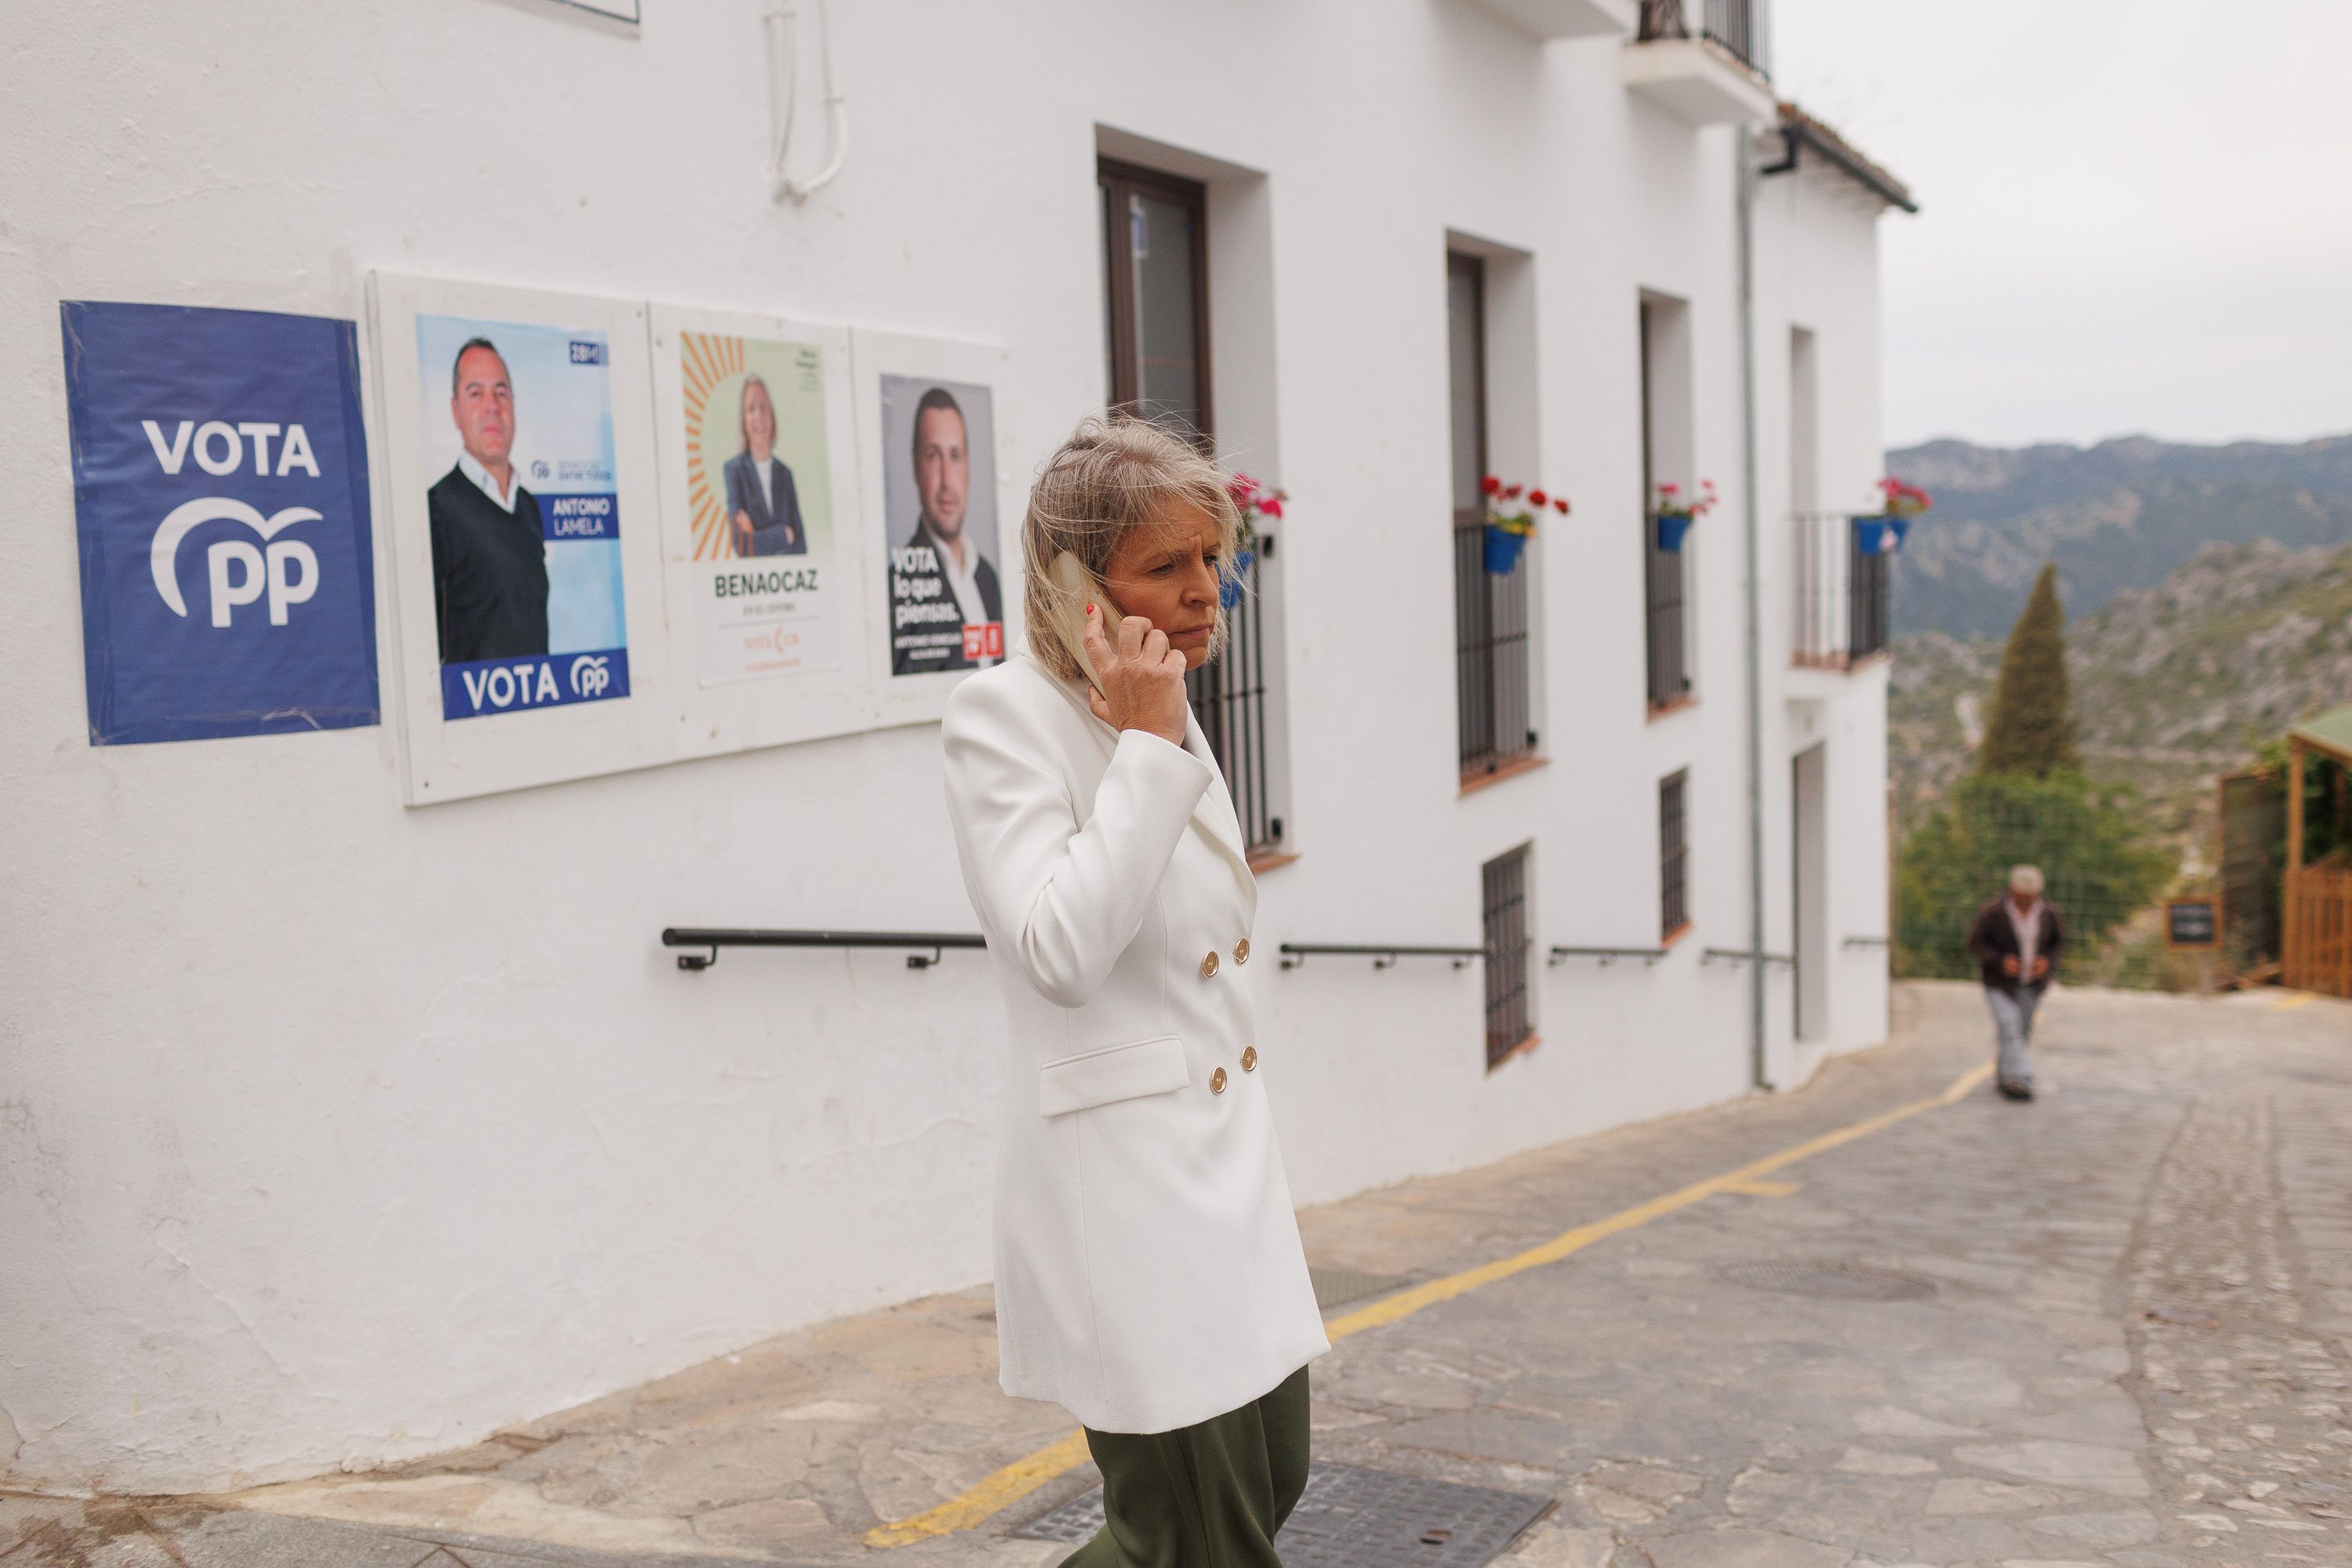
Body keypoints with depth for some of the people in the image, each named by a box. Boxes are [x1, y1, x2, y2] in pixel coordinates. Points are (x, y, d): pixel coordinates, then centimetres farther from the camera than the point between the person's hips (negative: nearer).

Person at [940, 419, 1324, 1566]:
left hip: (1226, 1161, 9)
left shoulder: (1164, 708, 11)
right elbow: (1061, 954, -26)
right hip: (1115, 1169, -8)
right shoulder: (1003, 712, -14)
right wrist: (1147, 743, -22)